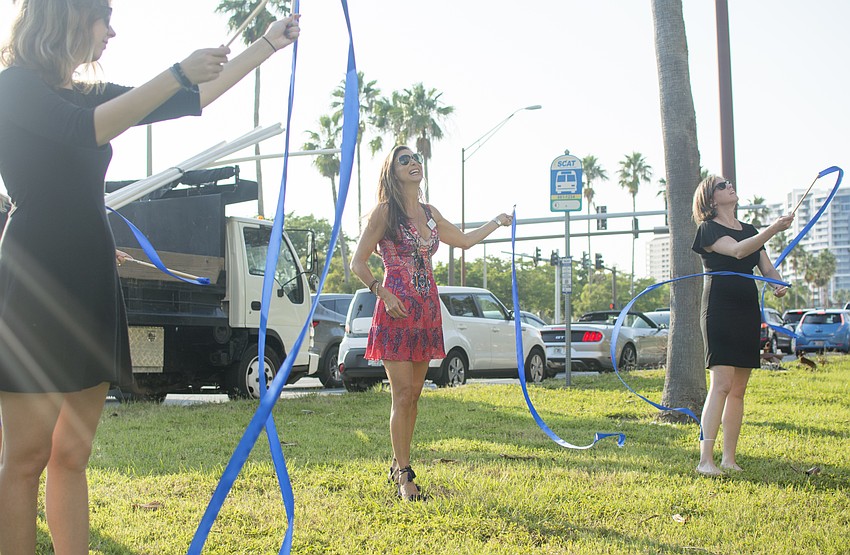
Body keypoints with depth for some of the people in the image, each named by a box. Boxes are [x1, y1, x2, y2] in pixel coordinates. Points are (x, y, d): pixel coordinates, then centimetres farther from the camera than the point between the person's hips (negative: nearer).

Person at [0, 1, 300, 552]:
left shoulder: (91, 94, 19)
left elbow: (197, 97, 19)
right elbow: (86, 130, -21)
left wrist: (269, 44, 20)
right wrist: (178, 73, -21)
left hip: (92, 284, 8)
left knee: (72, 455, 8)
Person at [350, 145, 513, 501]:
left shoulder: (430, 213, 14)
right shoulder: (385, 212, -3)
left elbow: (464, 240, 30)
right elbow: (358, 263, -4)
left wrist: (497, 222, 35)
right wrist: (382, 292, -18)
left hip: (426, 311, 6)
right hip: (397, 310, -6)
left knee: (413, 394, 8)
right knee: (403, 394, -7)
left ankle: (398, 466, 19)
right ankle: (404, 476, -1)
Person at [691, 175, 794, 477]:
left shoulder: (751, 230, 19)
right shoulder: (708, 229, -3)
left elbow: (767, 267, 16)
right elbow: (737, 251, -20)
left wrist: (778, 283, -7)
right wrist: (774, 228, -30)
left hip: (748, 313, 7)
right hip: (719, 311, -7)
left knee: (739, 389, 6)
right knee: (722, 383, -16)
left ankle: (729, 458, 11)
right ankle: (705, 459, -15)